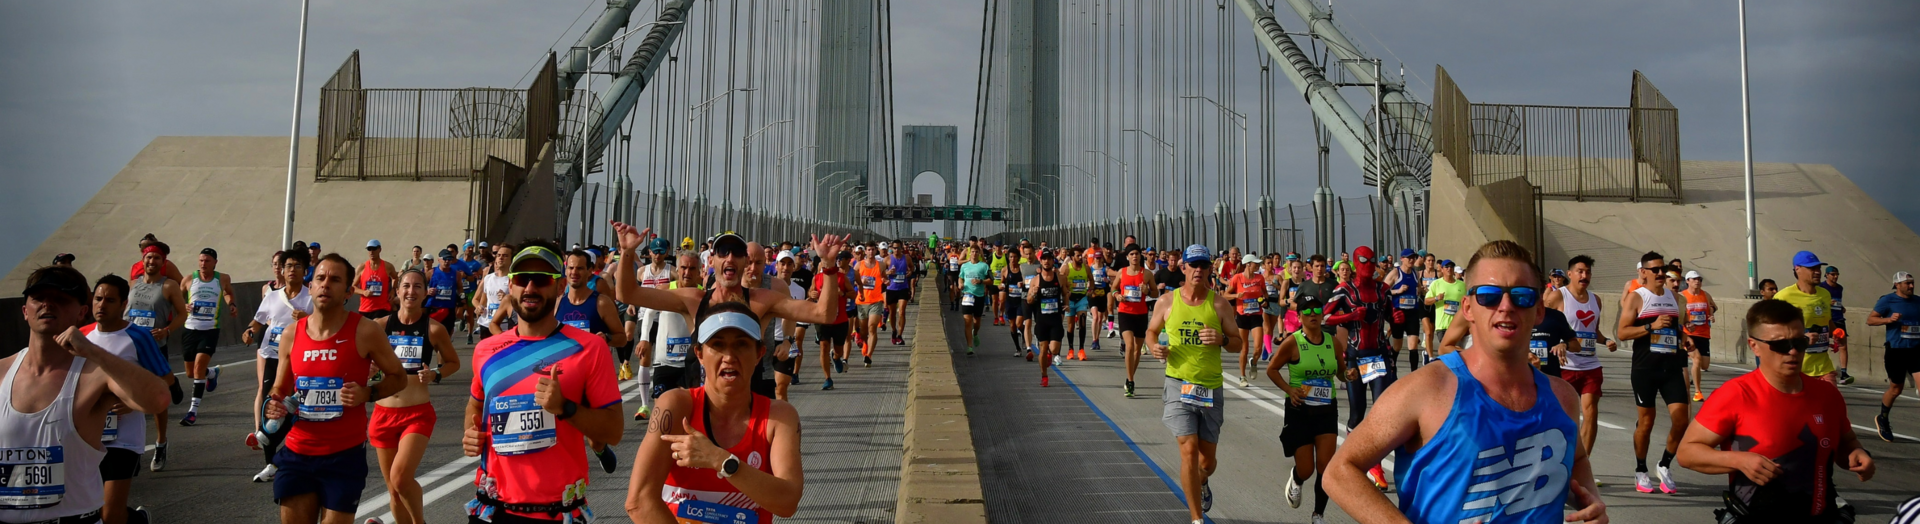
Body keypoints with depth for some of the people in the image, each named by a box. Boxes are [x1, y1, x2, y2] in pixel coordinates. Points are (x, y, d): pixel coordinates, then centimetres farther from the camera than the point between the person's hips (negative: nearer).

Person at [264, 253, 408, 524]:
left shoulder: (366, 332, -9)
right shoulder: (291, 335, 3)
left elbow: (398, 377, 1)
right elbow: (280, 389, 18)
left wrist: (368, 393, -17)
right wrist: (274, 404, -5)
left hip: (345, 455, -4)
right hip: (296, 454, 4)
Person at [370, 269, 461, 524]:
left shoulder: (434, 329, -5)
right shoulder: (381, 325, 0)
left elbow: (454, 363, 8)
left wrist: (435, 374, -11)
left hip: (418, 413, -3)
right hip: (384, 413, 3)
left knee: (400, 477, -19)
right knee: (393, 488, 10)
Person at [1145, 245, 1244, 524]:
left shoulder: (1220, 304, 0)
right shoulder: (1167, 302, 0)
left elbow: (1239, 344, 4)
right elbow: (1151, 331, 15)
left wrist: (1222, 339, -18)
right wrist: (1155, 347, -7)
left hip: (1211, 388, 1)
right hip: (1178, 384, -1)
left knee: (1208, 460, 10)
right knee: (1189, 451, -13)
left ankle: (1201, 484, 48)